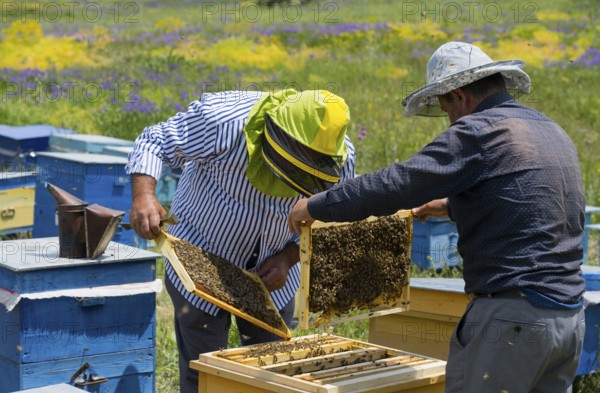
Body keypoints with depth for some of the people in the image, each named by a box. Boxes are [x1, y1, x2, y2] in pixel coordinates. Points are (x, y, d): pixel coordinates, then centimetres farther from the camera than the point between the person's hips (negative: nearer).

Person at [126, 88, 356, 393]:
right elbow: (154, 142, -19)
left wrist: (288, 258, -16)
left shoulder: (340, 163, -17)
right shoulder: (224, 120, -30)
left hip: (271, 274, 4)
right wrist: (143, 195, -36)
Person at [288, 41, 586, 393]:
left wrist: (317, 207, -4)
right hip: (571, 318, 9)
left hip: (513, 315, -8)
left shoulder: (481, 131, -10)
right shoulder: (554, 133, 16)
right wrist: (453, 207, 37)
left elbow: (395, 183, -15)